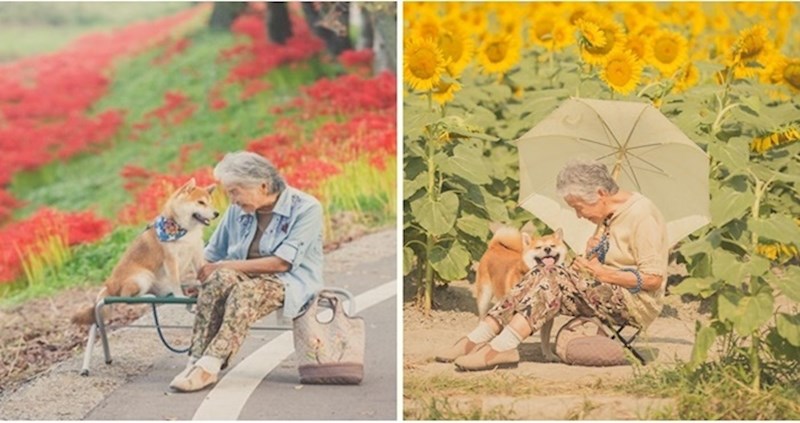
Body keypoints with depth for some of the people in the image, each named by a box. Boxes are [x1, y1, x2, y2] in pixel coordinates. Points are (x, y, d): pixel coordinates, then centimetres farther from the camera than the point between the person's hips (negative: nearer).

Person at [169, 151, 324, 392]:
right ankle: (196, 360, -36)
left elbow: (281, 263, -17)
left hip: (290, 282, -5)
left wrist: (223, 266, -15)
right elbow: (211, 256, 19)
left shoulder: (306, 209, -10)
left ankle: (209, 366, -42)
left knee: (245, 290, -37)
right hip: (247, 278, 5)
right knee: (220, 278, -31)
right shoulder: (237, 211, 9)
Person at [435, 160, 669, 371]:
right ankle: (477, 339, -22)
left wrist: (601, 272, -17)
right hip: (611, 295, 9)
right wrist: (591, 260, -1)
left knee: (557, 277, -26)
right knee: (541, 274, -12)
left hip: (637, 304, -9)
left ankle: (502, 347, -35)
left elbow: (653, 278, -18)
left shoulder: (640, 215, -14)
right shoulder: (610, 216, 14)